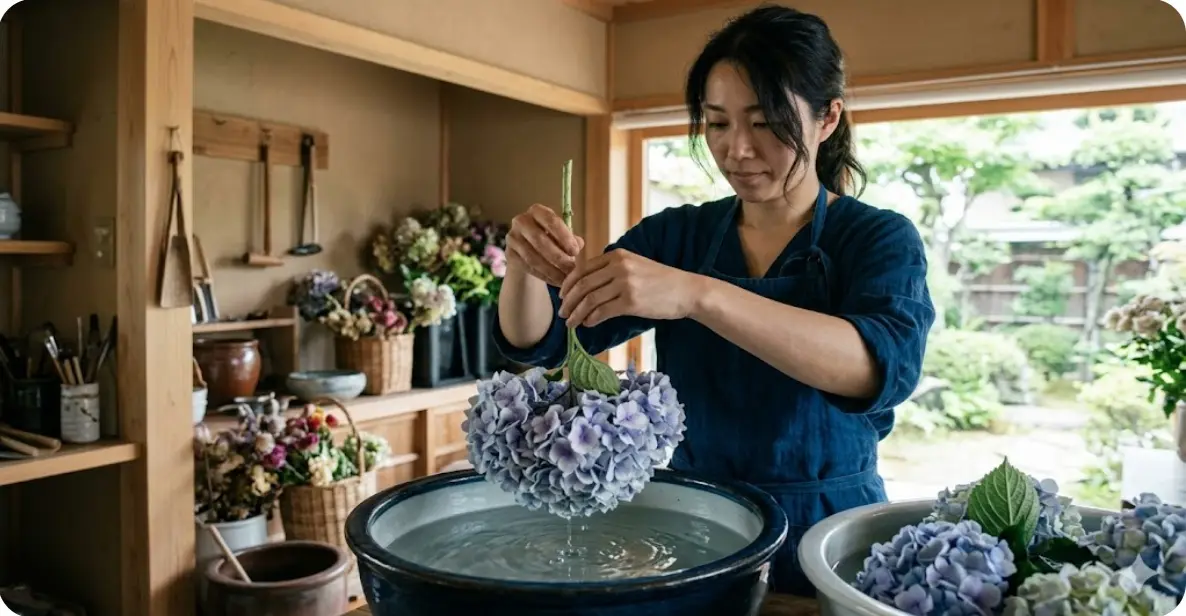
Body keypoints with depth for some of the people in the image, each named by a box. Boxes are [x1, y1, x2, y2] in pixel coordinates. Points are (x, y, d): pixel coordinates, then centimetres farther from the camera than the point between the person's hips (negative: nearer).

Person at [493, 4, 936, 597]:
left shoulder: (880, 239, -6)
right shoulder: (676, 235, 1)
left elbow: (884, 364, -27)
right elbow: (534, 341, -4)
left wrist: (696, 295, -38)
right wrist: (525, 265, -25)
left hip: (824, 539, -1)